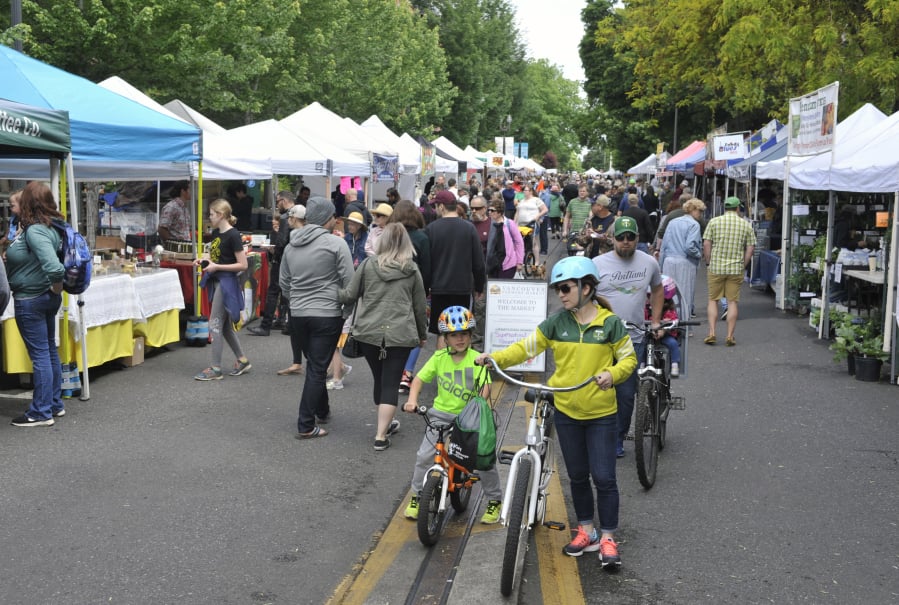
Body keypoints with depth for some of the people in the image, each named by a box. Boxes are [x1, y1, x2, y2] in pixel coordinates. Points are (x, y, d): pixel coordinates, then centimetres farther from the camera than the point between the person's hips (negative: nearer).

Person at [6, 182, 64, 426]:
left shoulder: (34, 231, -23)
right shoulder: (48, 226, 4)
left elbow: (55, 268, -35)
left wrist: (57, 287, -17)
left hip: (30, 301, -9)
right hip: (46, 298, 9)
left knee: (39, 355, -2)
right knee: (50, 351, 16)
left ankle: (41, 413, 6)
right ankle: (55, 404, 27)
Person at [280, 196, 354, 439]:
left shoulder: (291, 245, 8)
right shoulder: (336, 243, -11)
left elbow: (284, 284, 15)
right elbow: (349, 282, -12)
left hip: (298, 314, 6)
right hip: (327, 315, -6)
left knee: (314, 365, 21)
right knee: (317, 369, -1)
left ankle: (322, 411, 36)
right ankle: (306, 425, 0)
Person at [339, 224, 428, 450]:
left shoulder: (368, 264, 2)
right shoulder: (412, 270, 3)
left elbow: (350, 296, 7)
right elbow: (420, 306, 9)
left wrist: (334, 293, 28)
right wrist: (422, 334, 23)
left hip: (369, 332, 2)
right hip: (400, 335, -2)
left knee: (379, 380, 17)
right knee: (391, 384, -1)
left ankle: (386, 423, 34)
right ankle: (381, 435, -7)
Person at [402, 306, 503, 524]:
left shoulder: (477, 359, -9)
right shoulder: (439, 358, -2)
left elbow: (485, 386, -17)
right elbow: (419, 378, 2)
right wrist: (412, 400, -14)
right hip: (442, 413, 2)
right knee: (424, 455, -6)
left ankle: (495, 501, 15)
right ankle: (417, 497, 14)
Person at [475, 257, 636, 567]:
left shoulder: (610, 323, -7)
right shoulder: (555, 323, 0)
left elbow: (629, 358, 0)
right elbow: (526, 347, 0)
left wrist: (612, 374, -20)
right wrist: (495, 357, -14)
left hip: (601, 414, -3)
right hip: (566, 412, 3)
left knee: (604, 477, -3)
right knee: (577, 475, 14)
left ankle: (608, 539, 10)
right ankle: (586, 531, 29)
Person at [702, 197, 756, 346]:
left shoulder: (714, 222, 0)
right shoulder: (746, 225, 4)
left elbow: (706, 244, -4)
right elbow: (750, 249, 2)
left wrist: (708, 263, 7)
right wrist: (743, 266, 11)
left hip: (716, 267, -1)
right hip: (736, 269, 1)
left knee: (713, 300, 9)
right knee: (732, 302, 5)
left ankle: (711, 333, 2)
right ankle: (730, 336, 6)